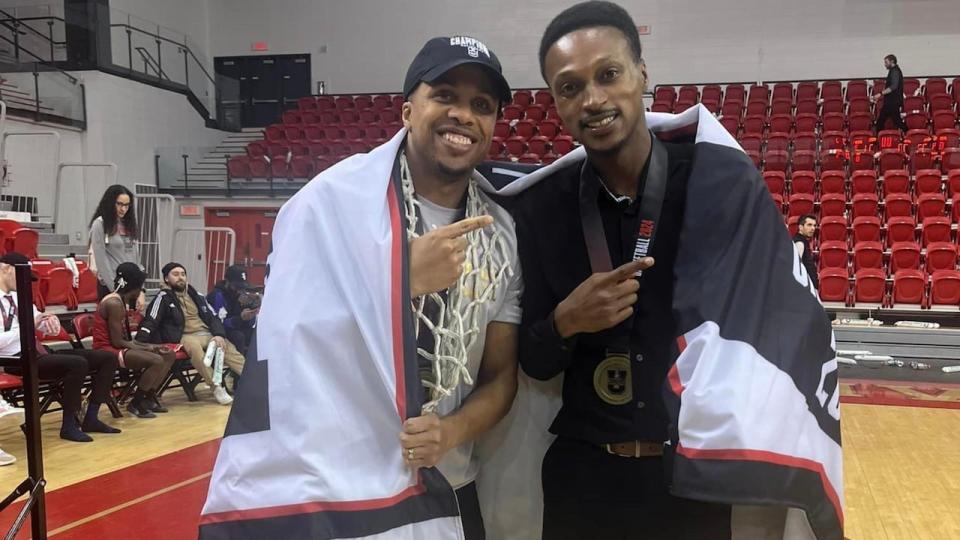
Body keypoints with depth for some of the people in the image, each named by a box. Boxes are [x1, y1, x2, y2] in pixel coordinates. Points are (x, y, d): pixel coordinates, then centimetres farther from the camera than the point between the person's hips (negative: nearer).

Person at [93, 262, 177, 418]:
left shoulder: (121, 302, 14)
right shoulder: (114, 303, -17)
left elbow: (125, 338, 12)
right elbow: (117, 341, -21)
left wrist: (150, 346, 2)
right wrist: (147, 348, -13)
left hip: (119, 348, 10)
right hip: (108, 350, -10)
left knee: (169, 355, 5)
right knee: (156, 361, -28)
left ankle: (149, 397, 8)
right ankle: (136, 403, -11)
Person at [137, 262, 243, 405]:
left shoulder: (196, 295, 16)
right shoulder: (164, 297, 1)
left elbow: (213, 317, 16)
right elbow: (150, 322, -7)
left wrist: (219, 335, -5)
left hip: (208, 333, 5)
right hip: (185, 336, -5)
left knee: (230, 350, -19)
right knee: (193, 345, -38)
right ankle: (216, 387, -37)